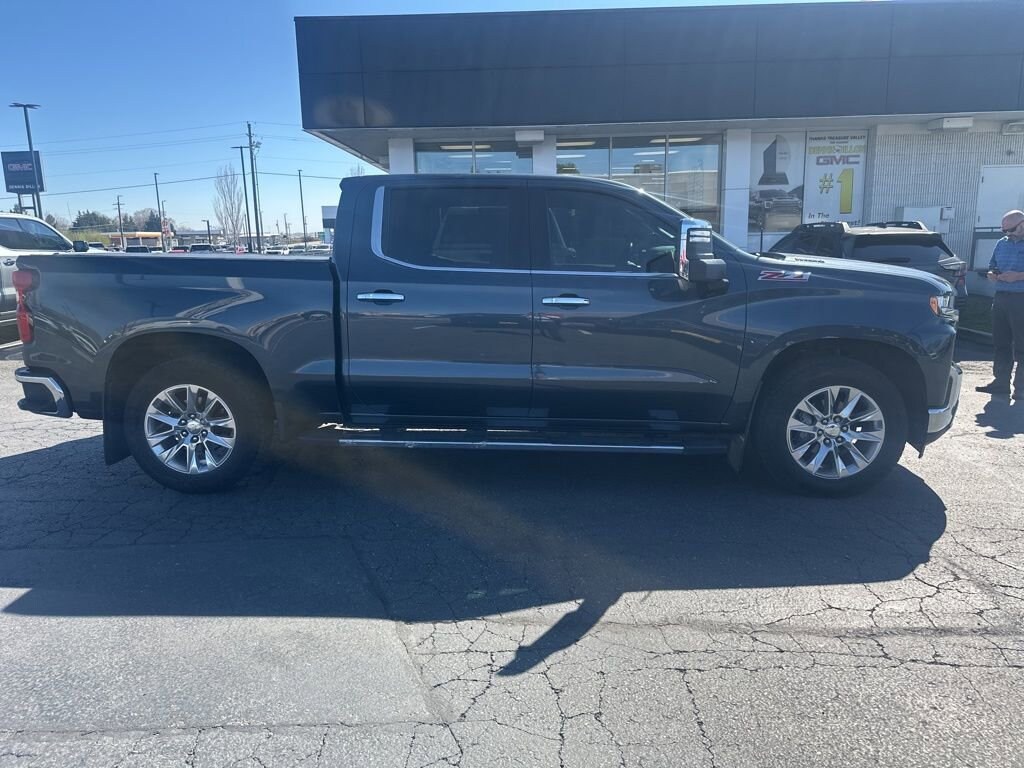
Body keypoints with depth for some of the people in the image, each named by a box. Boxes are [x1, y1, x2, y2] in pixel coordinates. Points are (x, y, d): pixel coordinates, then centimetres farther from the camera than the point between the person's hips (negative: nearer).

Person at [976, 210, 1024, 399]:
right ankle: (1001, 382, 14)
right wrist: (992, 275, 1)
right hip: (1001, 297, 6)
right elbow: (991, 268, 22)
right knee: (1000, 343, 8)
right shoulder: (1002, 244, 14)